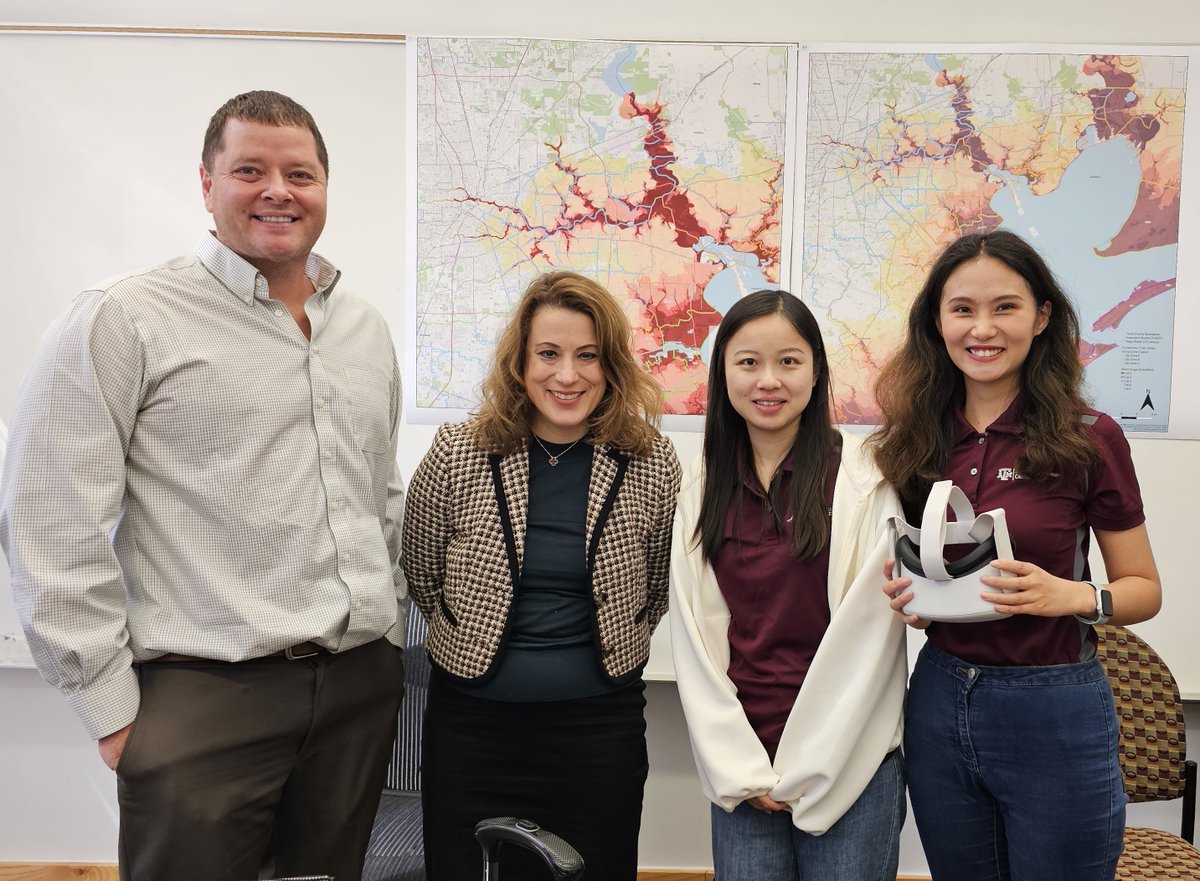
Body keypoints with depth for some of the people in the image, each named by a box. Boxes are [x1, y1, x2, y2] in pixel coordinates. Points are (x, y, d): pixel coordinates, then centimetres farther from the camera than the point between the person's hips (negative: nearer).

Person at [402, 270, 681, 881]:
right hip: (471, 722, 0)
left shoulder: (653, 465, -6)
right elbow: (422, 577, 7)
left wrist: (604, 651, 8)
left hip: (601, 725, 0)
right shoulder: (456, 456, -7)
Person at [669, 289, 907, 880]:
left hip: (847, 763, -2)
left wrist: (803, 770, -9)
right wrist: (742, 770, -4)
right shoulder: (702, 487, 4)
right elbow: (692, 637, 2)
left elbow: (868, 632, -9)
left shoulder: (865, 476, -7)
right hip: (739, 768, 3)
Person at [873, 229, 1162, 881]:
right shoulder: (915, 440, 0)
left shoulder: (1088, 439, -9)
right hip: (938, 699, 4)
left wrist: (1075, 596, -20)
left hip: (1054, 710, -3)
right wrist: (902, 594, -9)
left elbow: (1145, 589, -1)